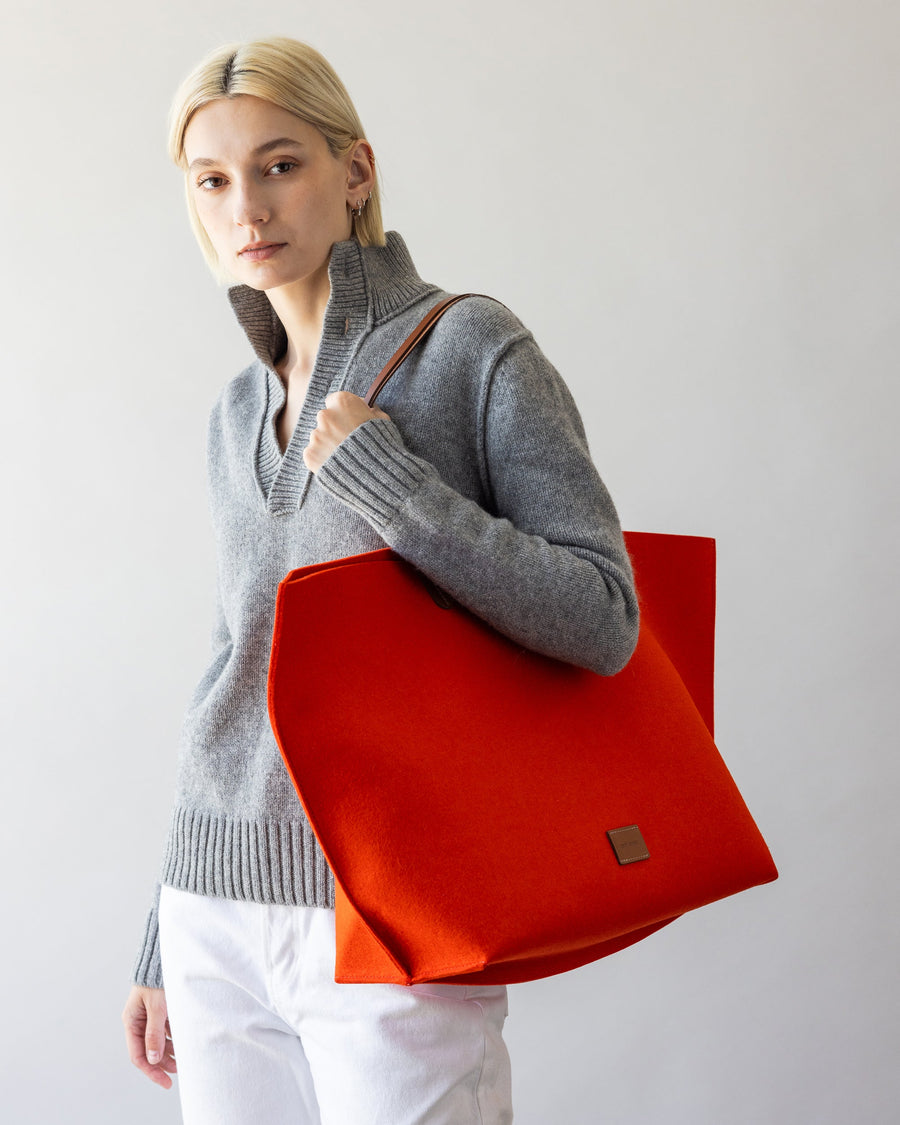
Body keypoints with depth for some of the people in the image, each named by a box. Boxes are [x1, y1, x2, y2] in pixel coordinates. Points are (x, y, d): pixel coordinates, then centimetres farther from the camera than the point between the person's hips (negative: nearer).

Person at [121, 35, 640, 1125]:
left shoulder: (471, 346, -6)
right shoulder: (237, 417, 12)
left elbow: (602, 620, -12)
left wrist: (380, 475, -17)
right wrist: (164, 948, 19)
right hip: (222, 912, 6)